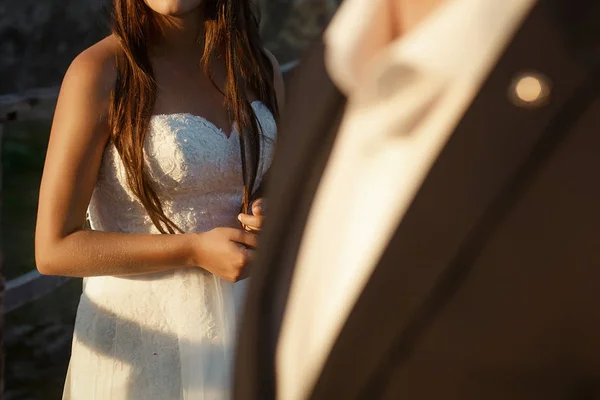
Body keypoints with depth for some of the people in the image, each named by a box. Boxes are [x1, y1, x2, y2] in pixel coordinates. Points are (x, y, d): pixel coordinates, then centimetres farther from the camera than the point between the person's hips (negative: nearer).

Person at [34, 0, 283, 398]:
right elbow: (54, 249, -13)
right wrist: (195, 251, -21)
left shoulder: (258, 66, 2)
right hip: (141, 340, -5)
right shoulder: (98, 73, -14)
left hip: (238, 333, 5)